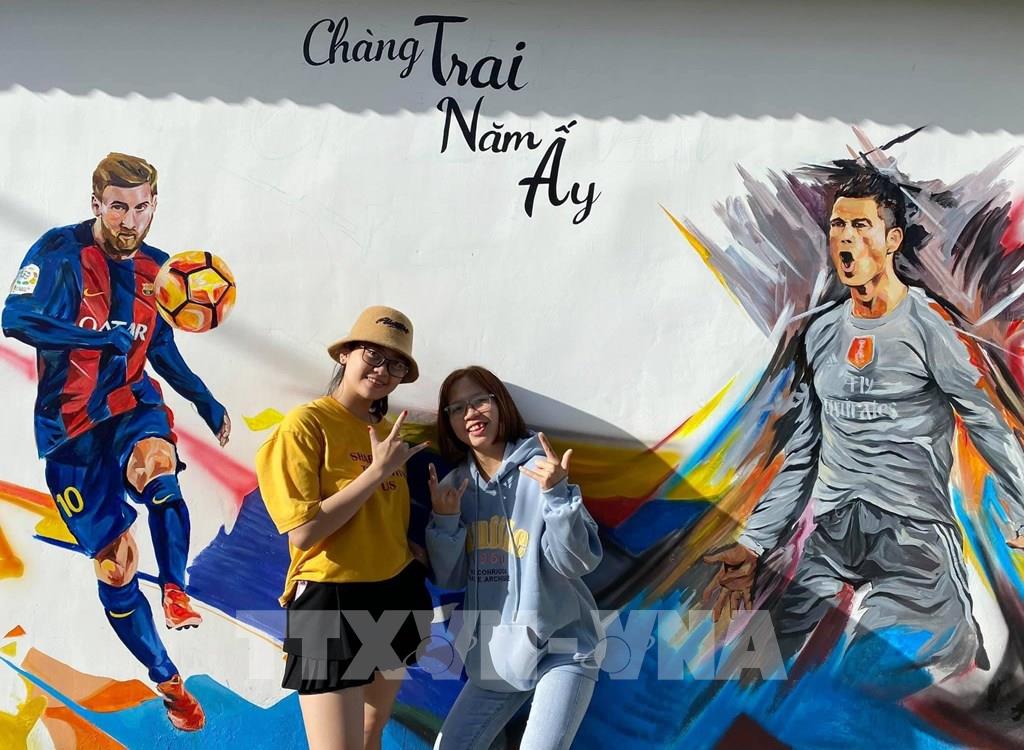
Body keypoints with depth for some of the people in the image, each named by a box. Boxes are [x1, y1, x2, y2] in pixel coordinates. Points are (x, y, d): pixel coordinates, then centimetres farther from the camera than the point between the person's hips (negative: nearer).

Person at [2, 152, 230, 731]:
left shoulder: (155, 268, 5)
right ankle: (166, 679, 18)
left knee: (158, 465, -37)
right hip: (70, 427, -2)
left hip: (131, 403, 3)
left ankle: (175, 591, -22)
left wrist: (205, 401, 13)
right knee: (114, 565, 2)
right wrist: (106, 335, -26)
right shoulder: (61, 252, -11)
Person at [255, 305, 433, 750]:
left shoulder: (388, 432, 9)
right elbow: (303, 532, -22)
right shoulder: (306, 424, -12)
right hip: (331, 603, -7)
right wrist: (378, 470, -18)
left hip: (395, 598, 7)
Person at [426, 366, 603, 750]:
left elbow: (580, 562, -16)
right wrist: (444, 521, -11)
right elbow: (450, 579, 5)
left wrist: (558, 494, -29)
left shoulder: (540, 470, -12)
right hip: (494, 651, 5)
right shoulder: (455, 485, 3)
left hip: (560, 648, -5)